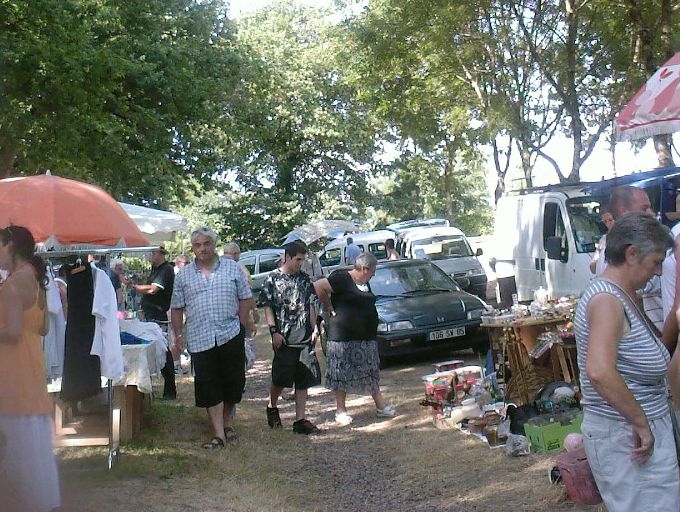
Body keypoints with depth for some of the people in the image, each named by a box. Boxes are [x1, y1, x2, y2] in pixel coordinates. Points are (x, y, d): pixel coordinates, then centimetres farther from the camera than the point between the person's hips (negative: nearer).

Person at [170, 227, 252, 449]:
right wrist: (179, 335, 3)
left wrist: (241, 325, 1)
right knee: (209, 388, -1)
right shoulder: (184, 275, 7)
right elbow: (176, 308, 10)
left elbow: (245, 298, 8)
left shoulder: (232, 268, 5)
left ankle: (227, 420, 30)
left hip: (230, 336, 0)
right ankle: (219, 433, 3)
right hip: (200, 339, 0)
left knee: (233, 381, 7)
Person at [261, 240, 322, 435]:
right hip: (284, 339, -4)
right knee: (280, 377, 1)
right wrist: (274, 331, -13)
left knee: (303, 380, 3)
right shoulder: (273, 279, -3)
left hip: (305, 339, 4)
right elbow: (268, 307, -5)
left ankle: (300, 420, 8)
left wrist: (314, 328, 6)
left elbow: (311, 305, 14)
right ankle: (272, 407, 28)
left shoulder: (304, 279, 11)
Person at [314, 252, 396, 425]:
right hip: (344, 337, -8)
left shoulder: (365, 283, 13)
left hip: (366, 338, 8)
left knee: (372, 372, 13)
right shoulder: (342, 279, -13)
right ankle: (341, 411, 8)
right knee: (342, 374, 0)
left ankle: (381, 406, 21)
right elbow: (318, 287, -20)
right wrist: (330, 307, -12)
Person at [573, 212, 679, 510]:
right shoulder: (607, 300, -19)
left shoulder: (620, 295, 13)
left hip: (642, 430, 10)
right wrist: (640, 421, -24)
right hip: (624, 437, -10)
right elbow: (599, 371, -33)